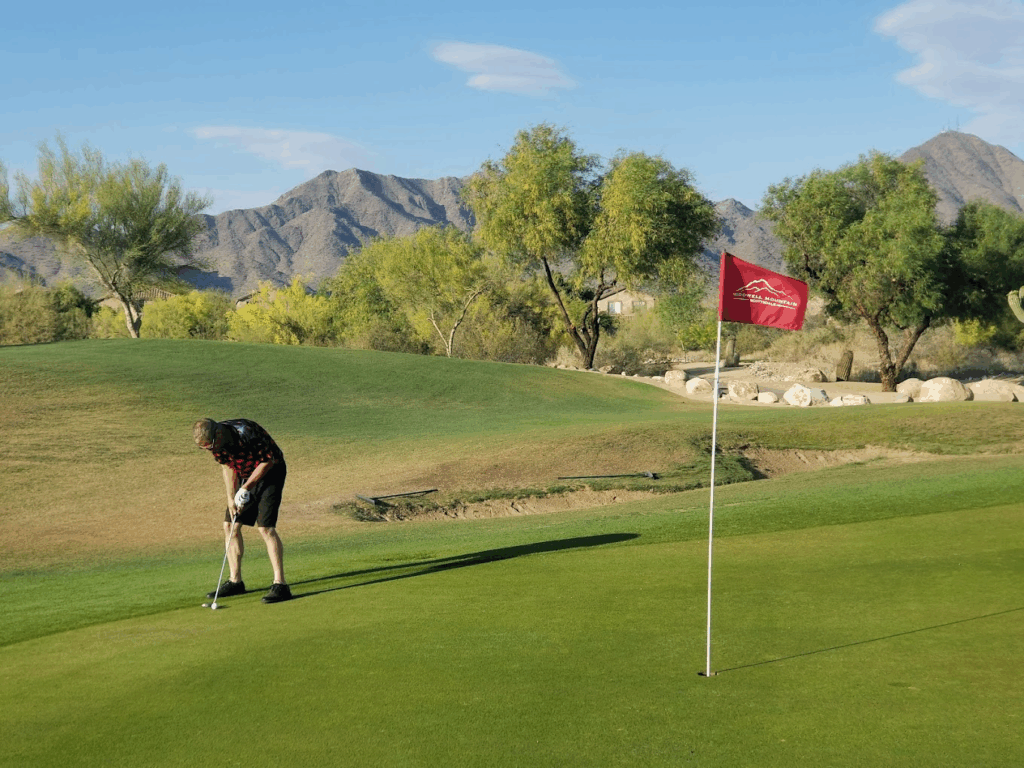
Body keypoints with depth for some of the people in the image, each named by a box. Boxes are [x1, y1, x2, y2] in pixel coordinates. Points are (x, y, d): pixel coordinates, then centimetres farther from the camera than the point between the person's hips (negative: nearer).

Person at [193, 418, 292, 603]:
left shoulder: (247, 433, -34)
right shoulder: (214, 442, -11)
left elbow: (269, 460, -22)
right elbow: (227, 465, 6)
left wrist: (246, 487, -19)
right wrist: (231, 498, -2)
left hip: (269, 471, -8)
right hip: (246, 475, 8)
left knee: (265, 527, -18)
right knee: (230, 525, 4)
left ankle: (280, 584, -16)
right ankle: (235, 581, 15)